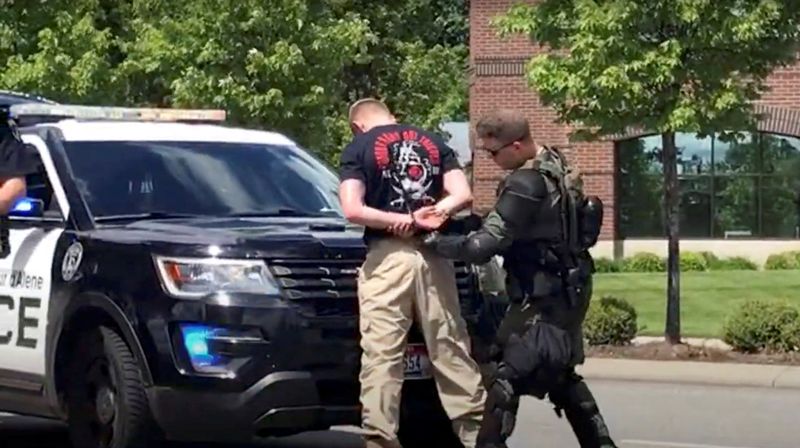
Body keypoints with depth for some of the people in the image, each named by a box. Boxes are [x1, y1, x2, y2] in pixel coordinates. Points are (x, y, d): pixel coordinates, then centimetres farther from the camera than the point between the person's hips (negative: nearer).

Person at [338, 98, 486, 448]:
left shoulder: (358, 148, 4)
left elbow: (353, 210, -8)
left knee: (381, 357, -5)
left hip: (387, 257, -4)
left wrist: (401, 220, 0)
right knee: (451, 351, 10)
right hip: (433, 256, 4)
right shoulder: (434, 143, 17)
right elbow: (462, 195, 7)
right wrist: (427, 215, -1)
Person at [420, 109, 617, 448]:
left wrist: (436, 242, -17)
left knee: (506, 375, -8)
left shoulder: (526, 184, -23)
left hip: (544, 296, -10)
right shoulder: (555, 163, 6)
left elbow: (486, 244, -27)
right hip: (568, 289, 10)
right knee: (560, 375, 22)